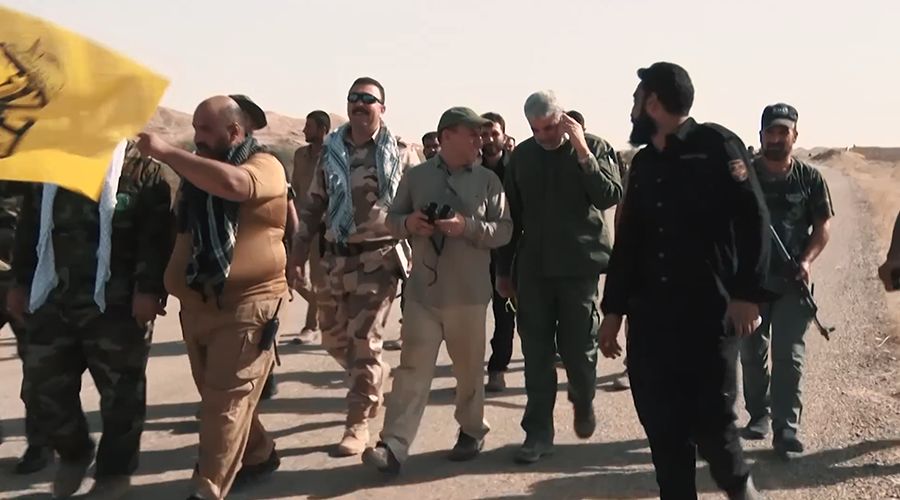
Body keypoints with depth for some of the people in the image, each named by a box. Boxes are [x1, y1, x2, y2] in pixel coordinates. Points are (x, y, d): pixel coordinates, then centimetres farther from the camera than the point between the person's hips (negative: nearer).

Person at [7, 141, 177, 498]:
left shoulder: (148, 171, -5)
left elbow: (159, 237, -13)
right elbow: (29, 230, 19)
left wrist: (149, 290, -21)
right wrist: (20, 281, 15)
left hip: (116, 306, -5)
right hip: (52, 302, 5)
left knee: (120, 395, 5)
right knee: (43, 393, 9)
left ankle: (114, 471, 25)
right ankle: (74, 453, 35)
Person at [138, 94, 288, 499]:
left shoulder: (264, 166, -9)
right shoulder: (197, 171, 14)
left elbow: (231, 183, -32)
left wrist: (165, 152, -25)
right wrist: (168, 284, 11)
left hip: (244, 305, -8)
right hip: (197, 304, 8)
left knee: (224, 403, -6)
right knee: (218, 397, 17)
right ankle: (258, 455, 35)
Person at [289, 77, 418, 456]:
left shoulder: (400, 152, -4)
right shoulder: (331, 150, 6)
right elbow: (313, 205, 11)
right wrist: (298, 251, 8)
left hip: (378, 258, -5)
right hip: (336, 257, 5)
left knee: (363, 340, -4)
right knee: (333, 335, 14)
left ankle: (358, 423, 7)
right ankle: (374, 383, 41)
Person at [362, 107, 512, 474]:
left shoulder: (488, 180, 2)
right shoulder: (416, 176, 5)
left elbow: (504, 229, -3)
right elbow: (392, 219, 10)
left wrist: (468, 227, -19)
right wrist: (408, 223, -12)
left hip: (469, 293, 0)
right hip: (423, 290, 0)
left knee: (469, 368, 12)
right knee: (413, 367, -1)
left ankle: (471, 431, 31)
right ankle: (394, 446, -2)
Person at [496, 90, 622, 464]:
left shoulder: (594, 147, -1)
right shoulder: (522, 155, 7)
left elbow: (610, 197, -15)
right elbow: (512, 215, 11)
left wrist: (581, 151, -20)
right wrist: (504, 269, 11)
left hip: (579, 264, -2)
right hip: (532, 267, 3)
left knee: (578, 347, 4)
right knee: (536, 352, 4)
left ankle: (583, 401, 34)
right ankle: (538, 431, 12)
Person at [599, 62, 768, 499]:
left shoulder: (716, 145, -3)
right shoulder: (643, 163, 15)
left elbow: (753, 219, -10)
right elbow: (627, 240, 17)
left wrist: (747, 293, -17)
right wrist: (613, 310, 14)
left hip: (709, 312, -6)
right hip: (650, 315, 6)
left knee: (710, 420, -4)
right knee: (661, 424, 4)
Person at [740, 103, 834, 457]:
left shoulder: (810, 178, 0)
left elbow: (824, 224, 2)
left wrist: (808, 260, -13)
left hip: (793, 282, -1)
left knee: (789, 356, -5)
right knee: (752, 353, 11)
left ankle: (786, 428, -1)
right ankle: (758, 414, 29)